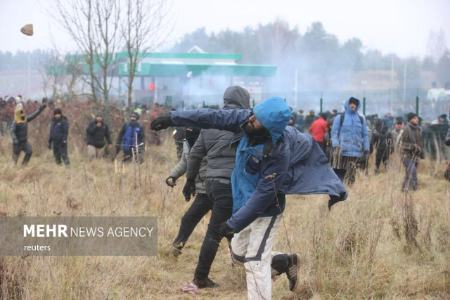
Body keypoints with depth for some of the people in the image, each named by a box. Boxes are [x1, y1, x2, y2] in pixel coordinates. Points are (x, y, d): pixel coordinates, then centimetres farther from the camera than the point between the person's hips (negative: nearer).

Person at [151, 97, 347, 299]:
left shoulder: (279, 154, -33)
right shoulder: (248, 121, -17)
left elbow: (264, 194, -28)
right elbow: (213, 118, -11)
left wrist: (234, 223, -24)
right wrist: (173, 119, -13)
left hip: (266, 210, -8)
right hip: (246, 202, 8)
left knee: (255, 263, -8)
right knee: (239, 253, 20)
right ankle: (286, 262, 39)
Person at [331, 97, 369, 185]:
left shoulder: (361, 119, 16)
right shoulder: (340, 118, 8)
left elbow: (365, 135, 17)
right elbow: (334, 132, 3)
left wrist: (366, 149, 9)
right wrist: (336, 145, -11)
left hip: (356, 152, 2)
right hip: (341, 151, -2)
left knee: (351, 175, -3)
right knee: (339, 173, -5)